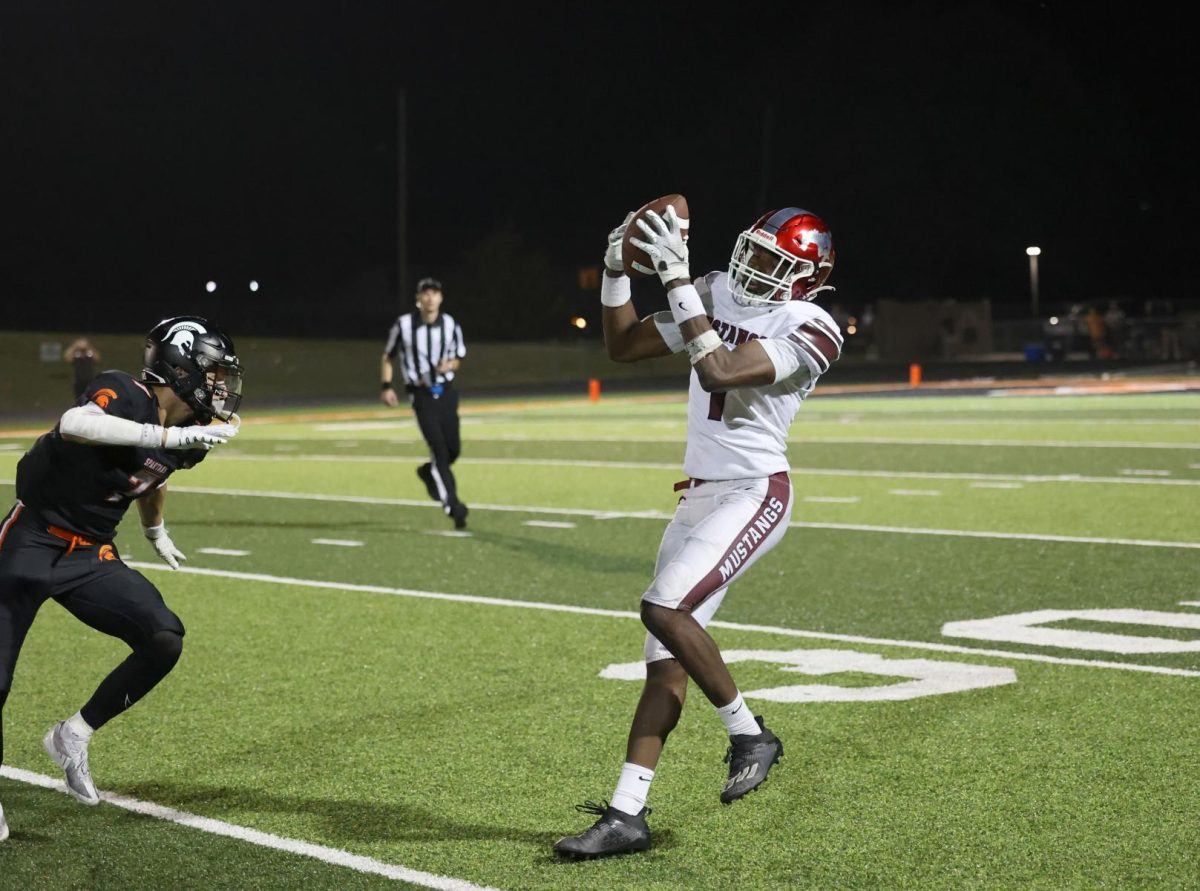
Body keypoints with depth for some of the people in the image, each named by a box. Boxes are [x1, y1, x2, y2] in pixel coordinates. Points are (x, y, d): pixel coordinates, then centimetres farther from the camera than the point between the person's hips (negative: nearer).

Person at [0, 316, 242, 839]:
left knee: (164, 641, -8)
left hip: (91, 558, 7)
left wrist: (155, 532, 42)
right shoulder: (125, 395, -21)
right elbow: (73, 425, -43)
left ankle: (74, 737, 9)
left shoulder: (185, 437, 3)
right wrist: (166, 436, -46)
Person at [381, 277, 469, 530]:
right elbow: (388, 356, 6)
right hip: (421, 395, -3)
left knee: (454, 449, 3)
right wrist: (387, 386, -4)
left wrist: (449, 365, -11)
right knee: (439, 449, -13)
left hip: (446, 393, 3)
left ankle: (428, 472, 36)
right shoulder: (404, 325, -7)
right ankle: (452, 506, -10)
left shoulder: (450, 325, -1)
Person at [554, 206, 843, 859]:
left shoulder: (806, 329, -12)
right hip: (701, 493, 7)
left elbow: (718, 372, -25)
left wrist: (677, 279, -23)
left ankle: (749, 735, -2)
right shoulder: (716, 296, 9)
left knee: (664, 610, -24)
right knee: (665, 657, 3)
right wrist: (616, 272, 2)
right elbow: (622, 347, 15)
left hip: (752, 496, -7)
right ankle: (627, 814, 4)